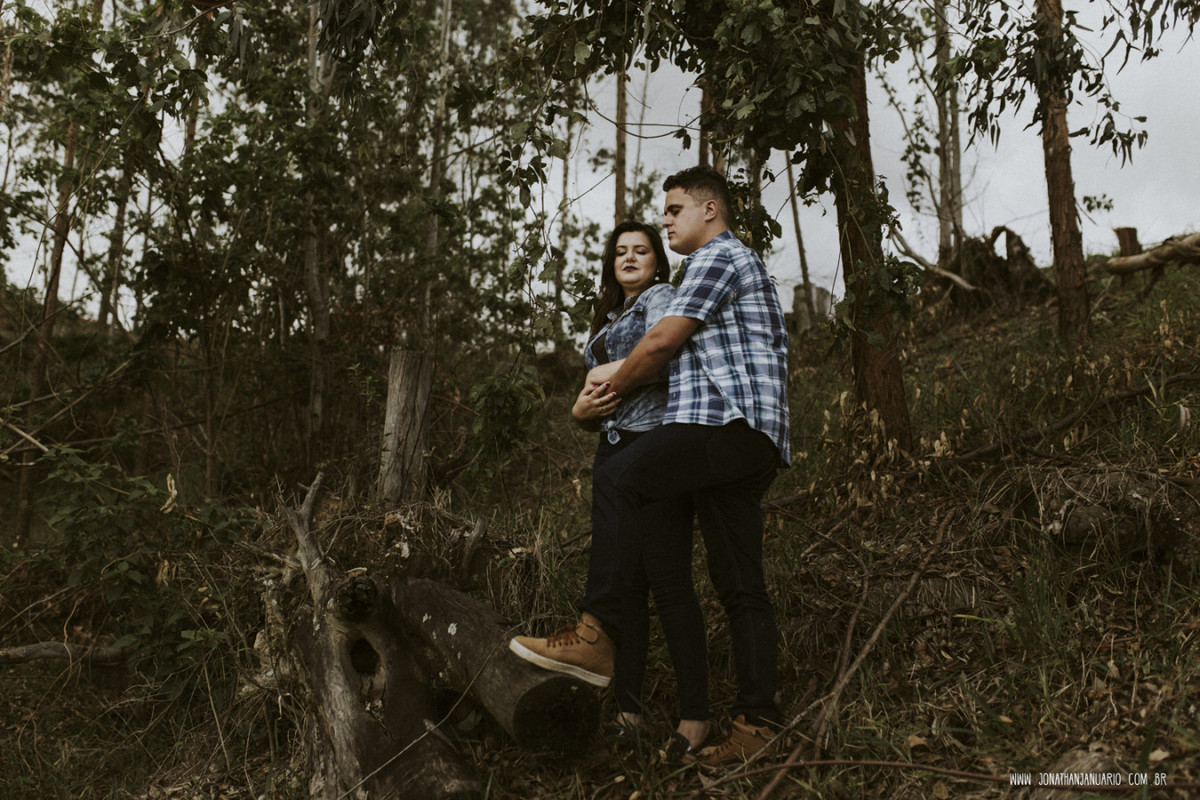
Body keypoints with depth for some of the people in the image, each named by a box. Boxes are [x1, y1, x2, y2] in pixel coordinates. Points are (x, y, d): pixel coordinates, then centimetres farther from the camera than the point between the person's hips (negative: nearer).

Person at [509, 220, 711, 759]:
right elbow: (592, 405, 25)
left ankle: (694, 713, -5)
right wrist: (582, 408, 2)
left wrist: (606, 373, -2)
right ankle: (627, 710, 5)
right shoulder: (607, 322, 29)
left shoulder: (661, 298, 6)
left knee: (668, 580, -10)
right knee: (620, 578, 1)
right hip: (613, 453, 8)